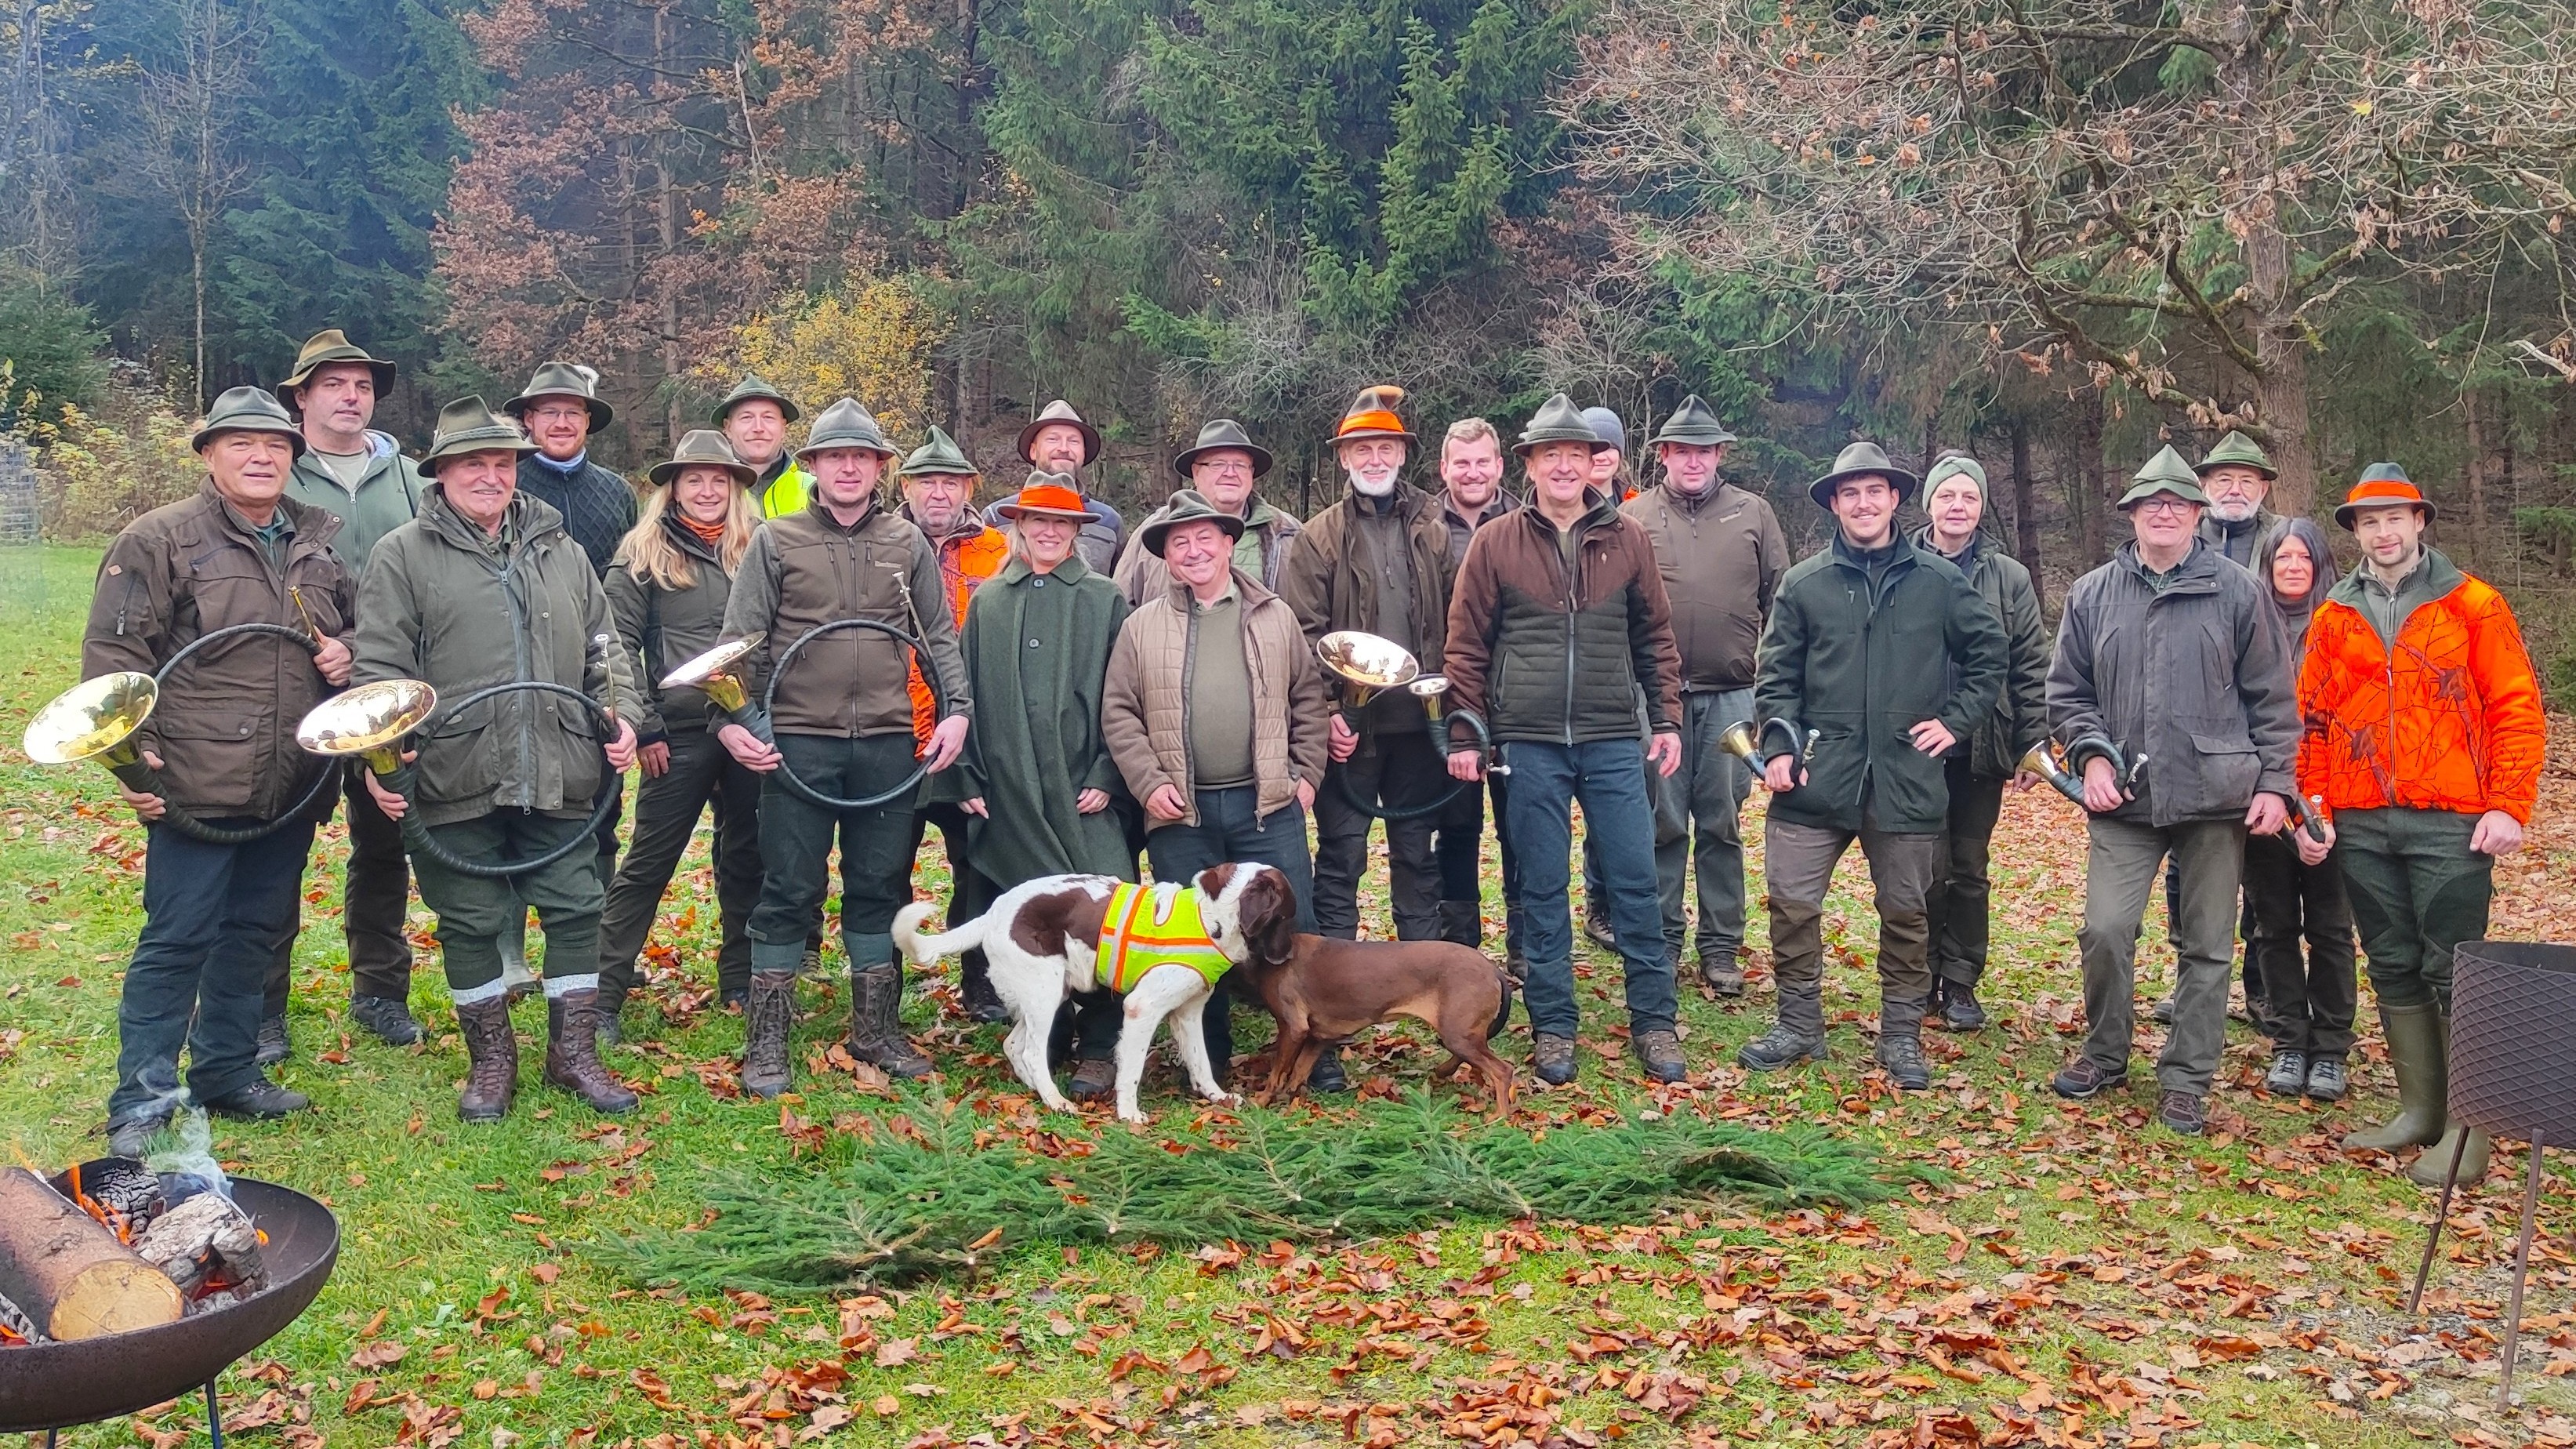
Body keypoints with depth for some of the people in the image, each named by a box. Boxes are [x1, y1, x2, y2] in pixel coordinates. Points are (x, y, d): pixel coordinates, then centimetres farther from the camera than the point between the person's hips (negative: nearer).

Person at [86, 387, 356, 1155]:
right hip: (197, 789, -5)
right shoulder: (159, 539, -5)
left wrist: (347, 652, 2)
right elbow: (114, 654, -7)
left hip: (291, 791, 6)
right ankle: (142, 1102, 7)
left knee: (256, 933, 15)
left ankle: (227, 1073, 29)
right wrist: (132, 755, -14)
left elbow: (356, 625, 25)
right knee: (177, 939, -2)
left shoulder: (323, 541, 10)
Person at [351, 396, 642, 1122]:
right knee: (472, 923, 6)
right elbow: (379, 667, -3)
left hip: (556, 780, 3)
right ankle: (491, 1060, 22)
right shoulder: (404, 556, 2)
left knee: (576, 909, 6)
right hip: (456, 781, -3)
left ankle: (574, 1053, 21)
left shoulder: (560, 551, 14)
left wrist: (620, 715, 3)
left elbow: (602, 649, 19)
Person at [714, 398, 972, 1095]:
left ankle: (877, 1030, 22)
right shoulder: (776, 542, 3)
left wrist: (956, 709, 0)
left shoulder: (909, 545, 9)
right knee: (789, 890, 1)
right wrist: (734, 719, -10)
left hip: (887, 743, 2)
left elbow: (940, 637, 12)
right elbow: (740, 640, 1)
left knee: (882, 887, 10)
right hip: (798, 742, -2)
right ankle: (766, 1043, 10)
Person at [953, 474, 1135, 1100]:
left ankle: (1099, 1051, -2)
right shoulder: (988, 602, 12)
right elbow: (968, 694, 11)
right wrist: (970, 780, 4)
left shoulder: (1105, 599, 6)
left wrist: (1107, 779, -6)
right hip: (1008, 795, 2)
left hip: (1083, 791, -2)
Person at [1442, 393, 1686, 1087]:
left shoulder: (1627, 540, 6)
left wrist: (1667, 720, 6)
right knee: (1543, 889, 6)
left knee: (1636, 880, 2)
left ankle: (1653, 1022, 14)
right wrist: (1464, 734, -1)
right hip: (1529, 744, -1)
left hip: (1613, 742, 1)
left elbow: (1655, 636, 11)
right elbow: (1466, 645, 2)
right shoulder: (1496, 543, 1)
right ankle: (1553, 1027, 16)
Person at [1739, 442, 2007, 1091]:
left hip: (1907, 776, 0)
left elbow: (1990, 650, 12)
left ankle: (1902, 1036, 21)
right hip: (1817, 775, 0)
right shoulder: (1803, 584, 4)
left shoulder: (1938, 580, 3)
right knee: (1792, 900, -1)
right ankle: (1798, 1025, 15)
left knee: (1905, 910, 8)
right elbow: (1776, 674, 7)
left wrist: (1957, 720, 5)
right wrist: (1779, 744, -4)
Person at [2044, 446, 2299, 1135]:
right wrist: (2091, 755, -4)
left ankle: (2186, 1080, 17)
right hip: (2123, 800, 1)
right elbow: (2067, 690, 11)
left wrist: (2274, 783, -3)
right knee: (2105, 929, -7)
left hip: (2216, 798, -1)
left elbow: (2272, 698, 3)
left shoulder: (2238, 593, 1)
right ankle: (2104, 1055, 16)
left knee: (2206, 946, 6)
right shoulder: (2092, 595, 6)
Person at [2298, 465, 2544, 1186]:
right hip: (2361, 825, 4)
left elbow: (2517, 710, -3)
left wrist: (2509, 806, -11)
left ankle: (2467, 1128, 4)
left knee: (2452, 970, -3)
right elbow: (2314, 721, 11)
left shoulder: (2472, 604, 0)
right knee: (2393, 967, 10)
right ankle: (2419, 1110, 21)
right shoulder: (2334, 617, 10)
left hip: (2450, 822, -4)